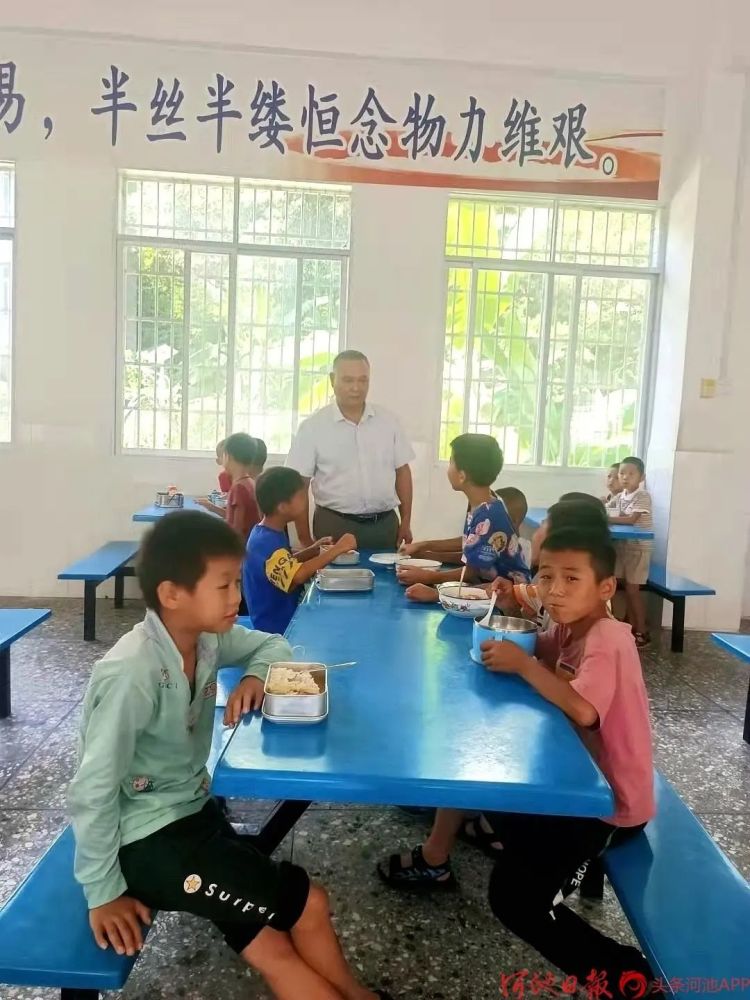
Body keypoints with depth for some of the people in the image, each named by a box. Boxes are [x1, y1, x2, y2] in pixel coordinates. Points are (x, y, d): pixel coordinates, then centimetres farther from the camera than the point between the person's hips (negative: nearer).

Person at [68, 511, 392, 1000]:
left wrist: (255, 675, -11)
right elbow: (93, 792, -24)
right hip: (145, 839, -7)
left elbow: (272, 644, 11)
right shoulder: (131, 675, -29)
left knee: (273, 949, -2)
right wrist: (103, 892, -15)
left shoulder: (207, 636, -7)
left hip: (193, 809, 7)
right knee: (308, 906, -6)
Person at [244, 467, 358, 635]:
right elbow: (298, 575, -37)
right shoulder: (266, 541, -23)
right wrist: (336, 549, -30)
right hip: (276, 627, -9)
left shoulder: (271, 533, 7)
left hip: (286, 616, 9)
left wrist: (313, 550, 8)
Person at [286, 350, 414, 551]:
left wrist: (406, 523, 6)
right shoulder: (313, 426, -6)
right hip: (335, 525, -3)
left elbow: (402, 471, 9)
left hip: (385, 523, 3)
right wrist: (305, 539, -7)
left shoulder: (388, 421, 4)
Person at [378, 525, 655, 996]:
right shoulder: (568, 628, 0)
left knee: (516, 898, -11)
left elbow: (584, 710, -41)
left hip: (612, 799, -9)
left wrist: (523, 664, -32)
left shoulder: (608, 638, -27)